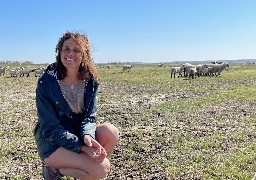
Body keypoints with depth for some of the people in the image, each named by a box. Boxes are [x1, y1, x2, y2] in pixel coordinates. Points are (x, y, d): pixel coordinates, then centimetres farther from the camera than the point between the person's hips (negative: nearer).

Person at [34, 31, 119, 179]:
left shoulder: (91, 81, -5)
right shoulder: (46, 82, -17)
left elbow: (89, 117, -4)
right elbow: (50, 127, -18)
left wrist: (87, 136, -28)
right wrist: (82, 147, -28)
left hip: (77, 133, 5)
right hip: (52, 141, -5)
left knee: (111, 131, -25)